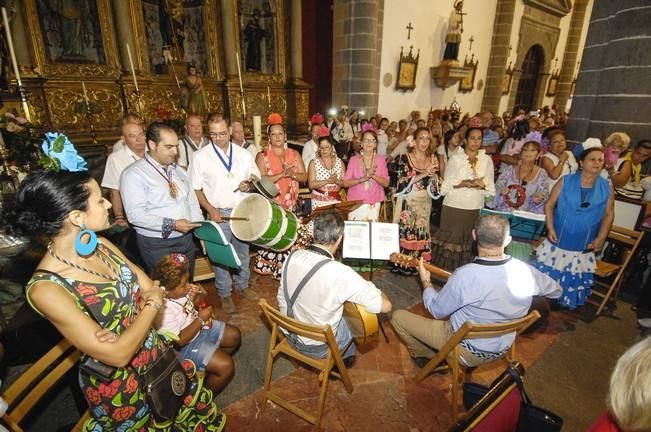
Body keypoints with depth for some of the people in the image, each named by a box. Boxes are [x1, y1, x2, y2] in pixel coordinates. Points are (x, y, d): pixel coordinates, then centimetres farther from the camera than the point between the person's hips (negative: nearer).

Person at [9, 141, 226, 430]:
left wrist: (125, 331, -22)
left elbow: (151, 288, -4)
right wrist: (152, 305, -14)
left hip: (156, 355, 6)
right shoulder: (45, 288, -28)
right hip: (118, 385, -5)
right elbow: (117, 355, -27)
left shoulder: (101, 246, -8)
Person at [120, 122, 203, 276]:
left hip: (186, 239, 6)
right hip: (156, 245, -6)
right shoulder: (133, 173, -11)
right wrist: (171, 224, -25)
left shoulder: (178, 170, 11)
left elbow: (192, 202, 11)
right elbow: (135, 214, -20)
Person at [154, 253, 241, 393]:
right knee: (226, 366, -16)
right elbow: (179, 341, -27)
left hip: (199, 327, 9)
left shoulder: (180, 290, -12)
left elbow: (197, 303, 7)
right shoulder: (164, 311, -34)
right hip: (186, 346, -8)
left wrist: (197, 297, -16)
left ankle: (212, 366, 30)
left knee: (234, 336, 14)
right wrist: (201, 319, -25)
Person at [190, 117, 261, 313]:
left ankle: (242, 285, 38)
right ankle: (224, 294, 26)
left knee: (243, 251, 17)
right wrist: (210, 210, -15)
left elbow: (257, 178, 11)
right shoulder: (201, 157, -6)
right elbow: (196, 189, -4)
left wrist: (249, 184, -11)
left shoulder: (243, 154, 2)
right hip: (218, 213, -3)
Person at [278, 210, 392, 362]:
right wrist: (368, 285, -7)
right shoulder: (340, 273, -32)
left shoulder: (293, 256, -15)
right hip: (319, 349, -4)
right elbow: (385, 306, -27)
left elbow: (282, 298, -1)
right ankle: (346, 356, 49)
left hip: (289, 337, 5)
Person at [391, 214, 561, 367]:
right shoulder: (526, 271, -19)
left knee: (398, 316, 4)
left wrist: (426, 282, 0)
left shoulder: (464, 275, -33)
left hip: (468, 352, -5)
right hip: (502, 349, 6)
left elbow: (437, 311, -16)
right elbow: (556, 291, 5)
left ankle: (428, 356, 27)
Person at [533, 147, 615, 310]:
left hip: (583, 246, 1)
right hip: (558, 240, -1)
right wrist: (550, 228, -11)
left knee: (574, 279, 13)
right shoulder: (566, 181, -5)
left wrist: (601, 237, -4)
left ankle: (566, 305, 33)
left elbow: (609, 214, 5)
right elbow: (549, 205, -2)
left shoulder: (607, 187, -1)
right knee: (547, 274, 9)